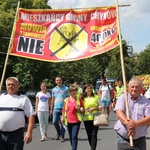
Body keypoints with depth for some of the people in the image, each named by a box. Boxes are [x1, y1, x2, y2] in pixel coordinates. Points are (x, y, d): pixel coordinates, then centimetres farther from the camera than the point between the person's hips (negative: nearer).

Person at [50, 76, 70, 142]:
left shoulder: (66, 89, 0)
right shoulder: (54, 89, 11)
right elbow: (52, 100, 15)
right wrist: (51, 109, 11)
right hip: (56, 108, 3)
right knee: (55, 122, -2)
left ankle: (62, 136, 12)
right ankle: (58, 133, 23)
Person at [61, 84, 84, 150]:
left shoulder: (79, 99, 0)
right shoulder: (66, 100, 5)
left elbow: (83, 110, 4)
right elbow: (64, 109, 12)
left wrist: (79, 109, -15)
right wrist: (63, 117, 5)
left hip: (76, 120, -3)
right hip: (68, 121, 3)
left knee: (74, 136, -12)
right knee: (71, 137, 13)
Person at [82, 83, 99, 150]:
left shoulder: (96, 97, 3)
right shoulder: (83, 98, 5)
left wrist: (94, 108, -12)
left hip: (95, 118, -2)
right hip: (86, 119, 2)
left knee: (94, 135, -9)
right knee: (89, 135, 9)